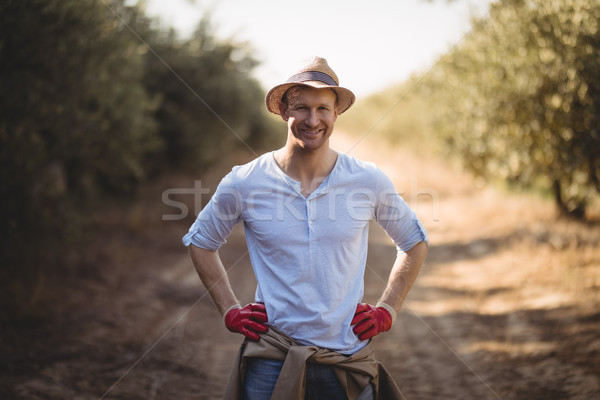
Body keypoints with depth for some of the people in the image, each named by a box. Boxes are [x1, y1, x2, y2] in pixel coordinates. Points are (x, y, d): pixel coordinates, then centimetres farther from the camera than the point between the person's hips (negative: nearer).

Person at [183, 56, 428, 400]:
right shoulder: (243, 184, -5)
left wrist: (387, 311, 5)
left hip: (349, 358, 1)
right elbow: (200, 242, 12)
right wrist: (230, 311, 5)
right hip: (271, 359, -1)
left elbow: (416, 243, 13)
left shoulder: (370, 181, -3)